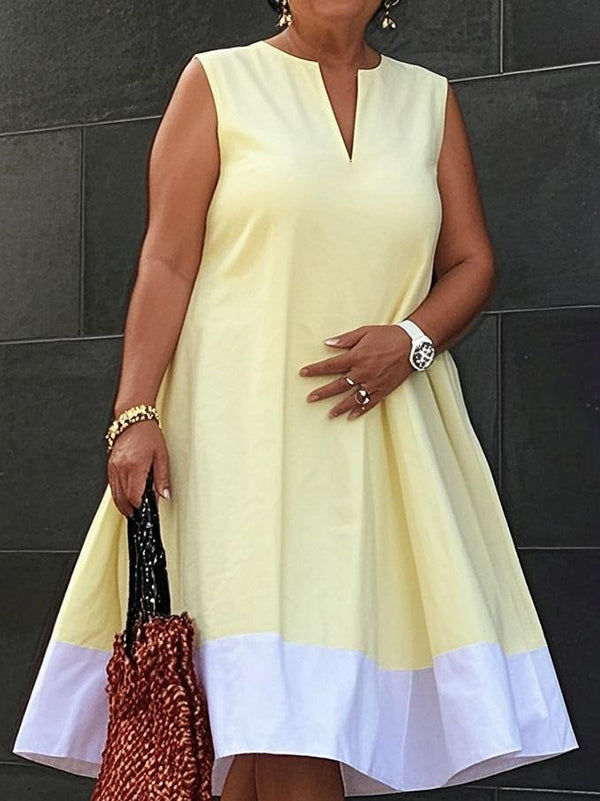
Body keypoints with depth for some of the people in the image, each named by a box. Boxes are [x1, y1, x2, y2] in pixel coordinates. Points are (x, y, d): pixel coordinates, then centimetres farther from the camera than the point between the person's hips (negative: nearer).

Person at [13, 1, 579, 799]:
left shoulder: (430, 100, 15)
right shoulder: (219, 82, 6)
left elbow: (473, 262, 14)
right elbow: (166, 262, -1)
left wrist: (412, 340, -7)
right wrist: (135, 413, -12)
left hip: (381, 432, 3)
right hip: (246, 426, -3)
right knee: (284, 707, -11)